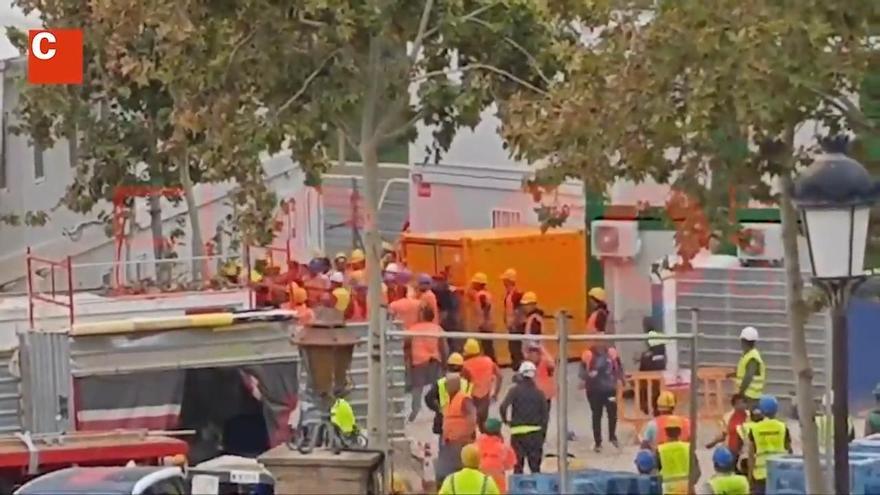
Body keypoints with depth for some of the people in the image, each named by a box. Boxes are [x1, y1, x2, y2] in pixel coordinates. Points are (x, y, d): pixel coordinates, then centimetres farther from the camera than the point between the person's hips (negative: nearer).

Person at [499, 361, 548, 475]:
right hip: (535, 431, 2)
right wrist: (543, 433, 12)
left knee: (518, 464, 5)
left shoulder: (515, 390, -4)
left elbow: (503, 407, -16)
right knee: (535, 464, 8)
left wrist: (506, 420, 4)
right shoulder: (539, 393, 2)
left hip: (518, 431, -2)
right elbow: (545, 414, 3)